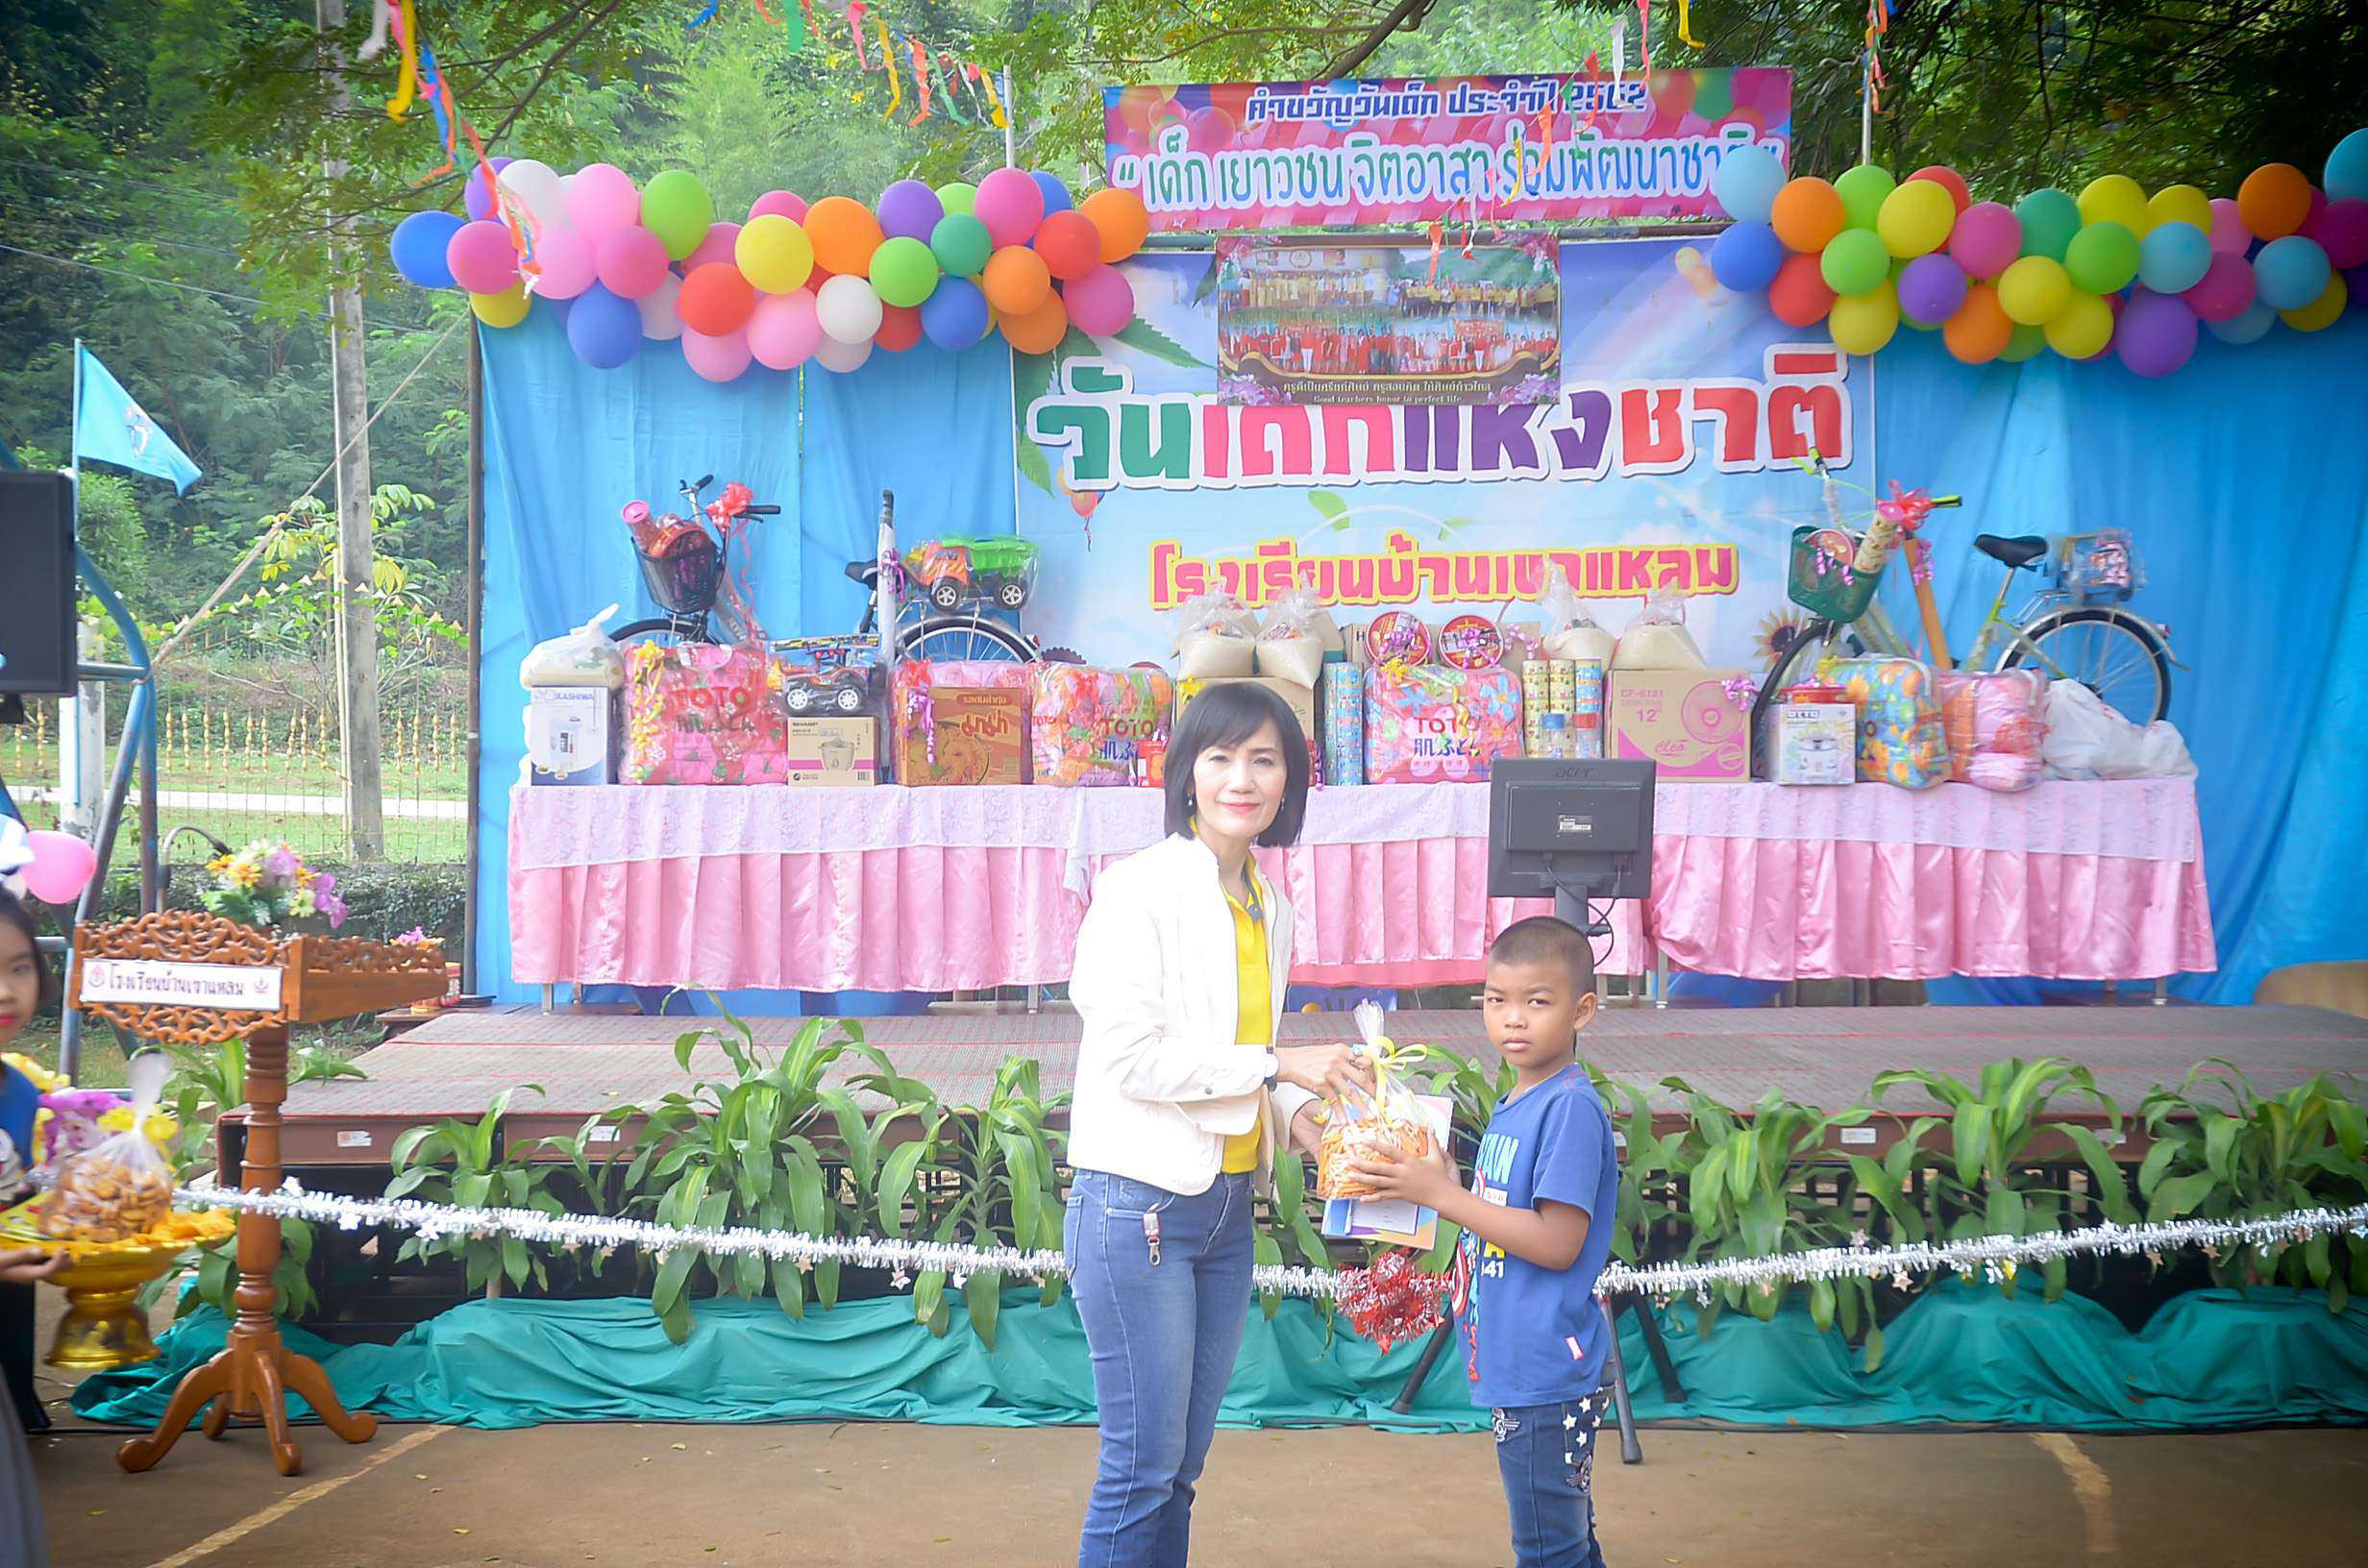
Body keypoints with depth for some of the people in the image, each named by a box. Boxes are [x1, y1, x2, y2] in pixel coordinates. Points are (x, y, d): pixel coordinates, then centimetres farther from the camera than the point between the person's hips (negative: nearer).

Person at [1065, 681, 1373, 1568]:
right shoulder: (1140, 889, -11)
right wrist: (1277, 1063, -16)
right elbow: (1126, 1055, -17)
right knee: (1141, 1469, -2)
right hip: (1139, 1204, -7)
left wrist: (1299, 1116, 1)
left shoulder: (1268, 907, 11)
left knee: (1182, 1464, 14)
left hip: (1227, 1206, 7)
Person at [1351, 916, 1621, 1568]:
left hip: (1549, 1372, -10)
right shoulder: (1513, 1105, 12)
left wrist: (1441, 1194, -20)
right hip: (1519, 1367, 10)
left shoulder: (1571, 1106, -17)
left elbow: (1557, 1243, -22)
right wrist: (1435, 1176, 3)